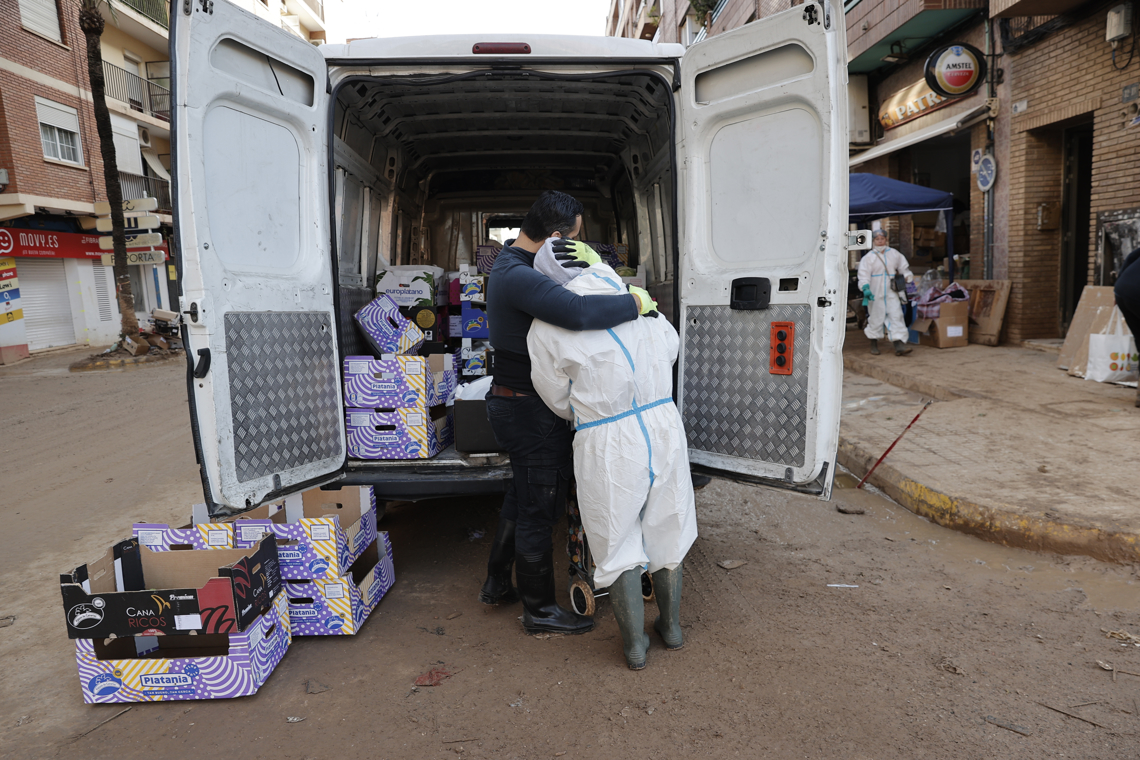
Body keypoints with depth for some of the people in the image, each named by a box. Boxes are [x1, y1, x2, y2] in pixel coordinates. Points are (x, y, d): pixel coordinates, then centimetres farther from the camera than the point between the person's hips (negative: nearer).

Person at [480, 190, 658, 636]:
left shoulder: (513, 263, 9)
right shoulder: (518, 277, -25)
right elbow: (579, 313, -42)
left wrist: (591, 262, -10)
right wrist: (636, 302, -27)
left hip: (512, 402, 11)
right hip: (533, 411, -11)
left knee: (521, 497, 25)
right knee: (539, 509, 5)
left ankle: (497, 584, 42)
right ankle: (539, 610, 24)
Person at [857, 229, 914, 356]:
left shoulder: (894, 254, 10)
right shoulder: (868, 257, -2)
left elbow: (904, 268, 21)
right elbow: (864, 274, -11)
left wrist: (910, 282, 14)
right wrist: (865, 288, -24)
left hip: (891, 293, 3)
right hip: (875, 294, -3)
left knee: (896, 315, -7)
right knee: (876, 317, 3)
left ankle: (899, 344, -11)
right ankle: (874, 344, 21)